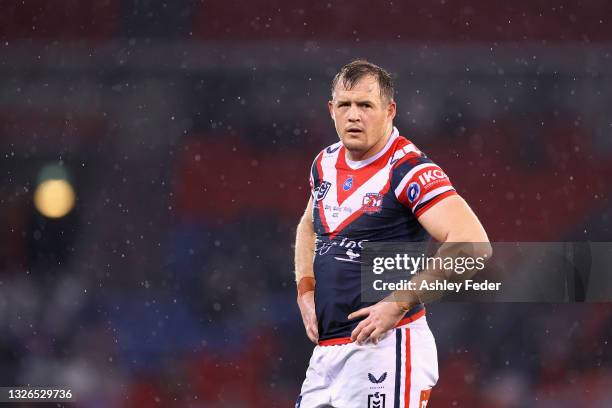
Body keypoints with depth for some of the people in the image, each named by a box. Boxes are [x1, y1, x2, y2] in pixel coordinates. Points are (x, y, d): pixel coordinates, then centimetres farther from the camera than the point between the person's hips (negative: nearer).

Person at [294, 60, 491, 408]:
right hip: (326, 350, 8)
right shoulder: (326, 164, 11)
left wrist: (399, 304, -24)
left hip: (385, 348, -8)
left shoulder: (410, 170, -13)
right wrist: (305, 291, 15)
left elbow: (472, 243, -25)